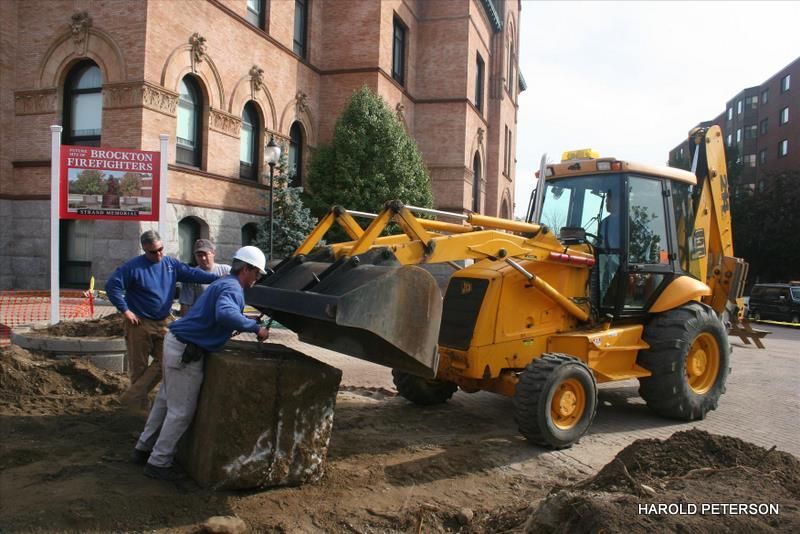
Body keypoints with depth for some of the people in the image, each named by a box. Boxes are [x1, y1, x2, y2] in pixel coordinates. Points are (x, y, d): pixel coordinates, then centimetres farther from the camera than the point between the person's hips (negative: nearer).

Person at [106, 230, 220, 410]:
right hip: (139, 323, -4)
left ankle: (133, 398, 5)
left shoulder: (171, 264, 4)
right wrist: (125, 310, -13)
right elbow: (112, 286, -10)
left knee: (164, 361, -2)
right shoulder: (133, 267, -10)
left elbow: (193, 273, -2)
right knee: (138, 367, 3)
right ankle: (140, 402, 17)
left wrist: (217, 279, -15)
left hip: (164, 323, 4)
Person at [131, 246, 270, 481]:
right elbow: (225, 314, -40)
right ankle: (158, 463, 12)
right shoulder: (232, 288, -18)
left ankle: (144, 448, 35)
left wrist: (245, 321, 19)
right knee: (181, 411, 1)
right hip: (186, 352, -10)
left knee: (166, 400, 22)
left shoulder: (224, 283, 14)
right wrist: (255, 327, -31)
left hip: (176, 343, 10)